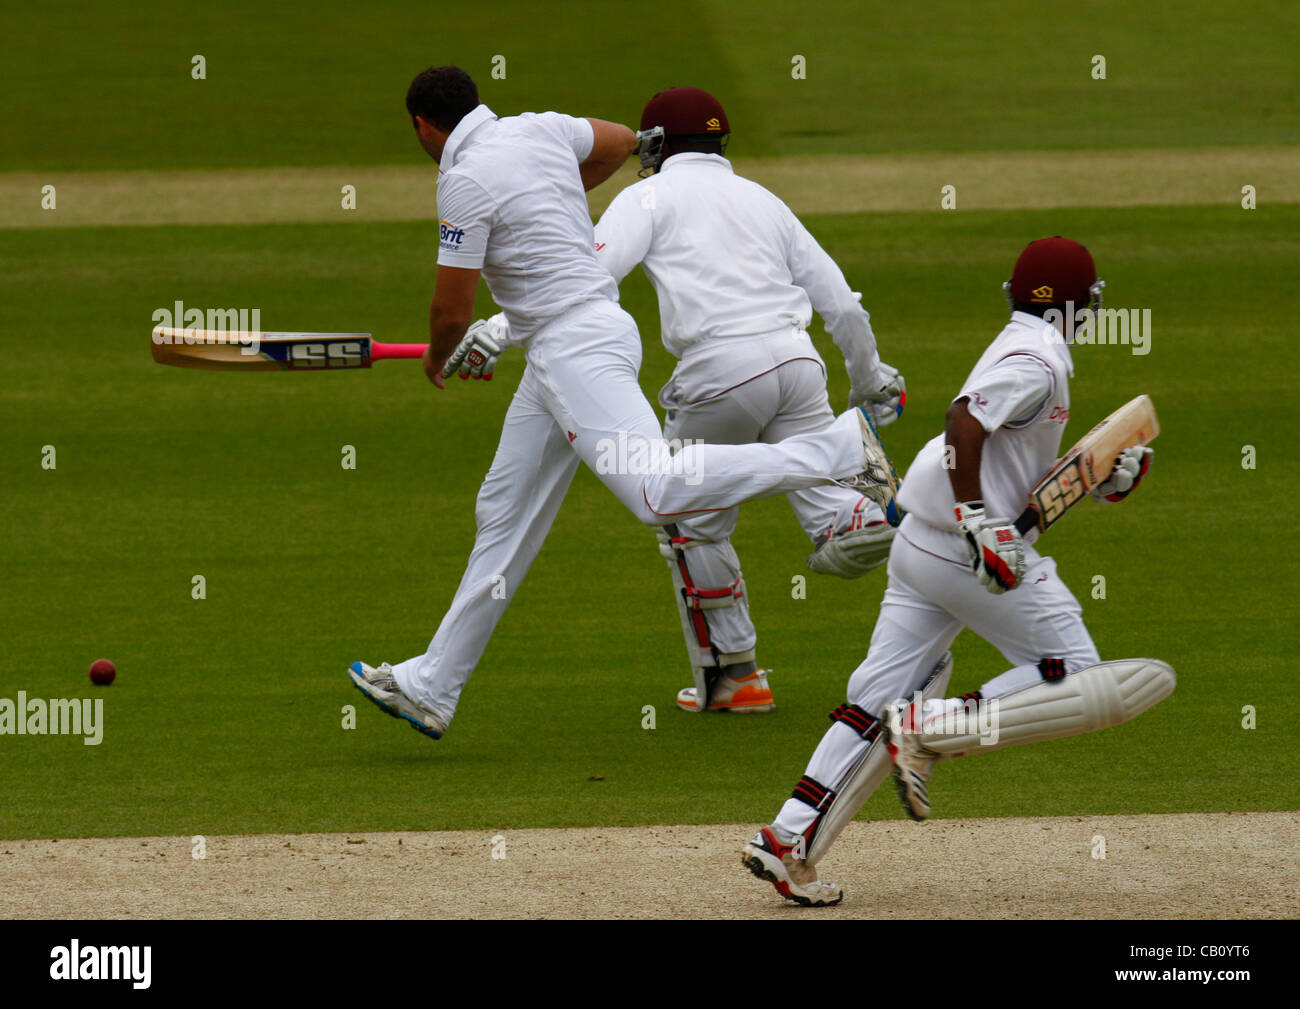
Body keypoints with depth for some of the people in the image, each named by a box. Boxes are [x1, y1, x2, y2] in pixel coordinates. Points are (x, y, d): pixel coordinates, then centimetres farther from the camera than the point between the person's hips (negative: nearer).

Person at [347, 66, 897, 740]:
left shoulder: (466, 182, -12)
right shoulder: (537, 129, 13)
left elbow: (453, 311, -11)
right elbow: (624, 141, 32)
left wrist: (438, 357, 12)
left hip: (577, 348, -10)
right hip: (558, 355, 10)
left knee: (657, 491, -26)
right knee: (504, 514, 12)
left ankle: (840, 449, -27)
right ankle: (430, 689, 17)